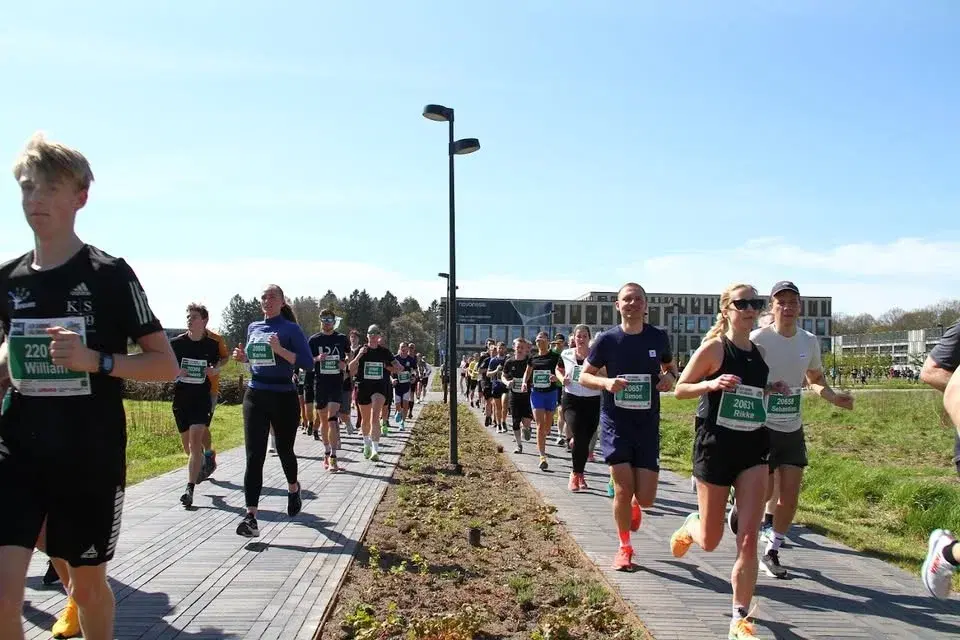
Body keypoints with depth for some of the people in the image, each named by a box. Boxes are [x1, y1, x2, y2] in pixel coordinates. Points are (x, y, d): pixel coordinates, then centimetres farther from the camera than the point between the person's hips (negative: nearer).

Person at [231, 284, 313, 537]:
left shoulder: (291, 329, -6)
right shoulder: (253, 328, 9)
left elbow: (308, 363, -13)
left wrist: (280, 350, -24)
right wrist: (243, 357, 1)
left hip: (284, 398, -3)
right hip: (255, 396, 3)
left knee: (284, 450, 14)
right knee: (254, 456, -7)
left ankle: (293, 489, 44)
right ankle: (251, 517, -10)